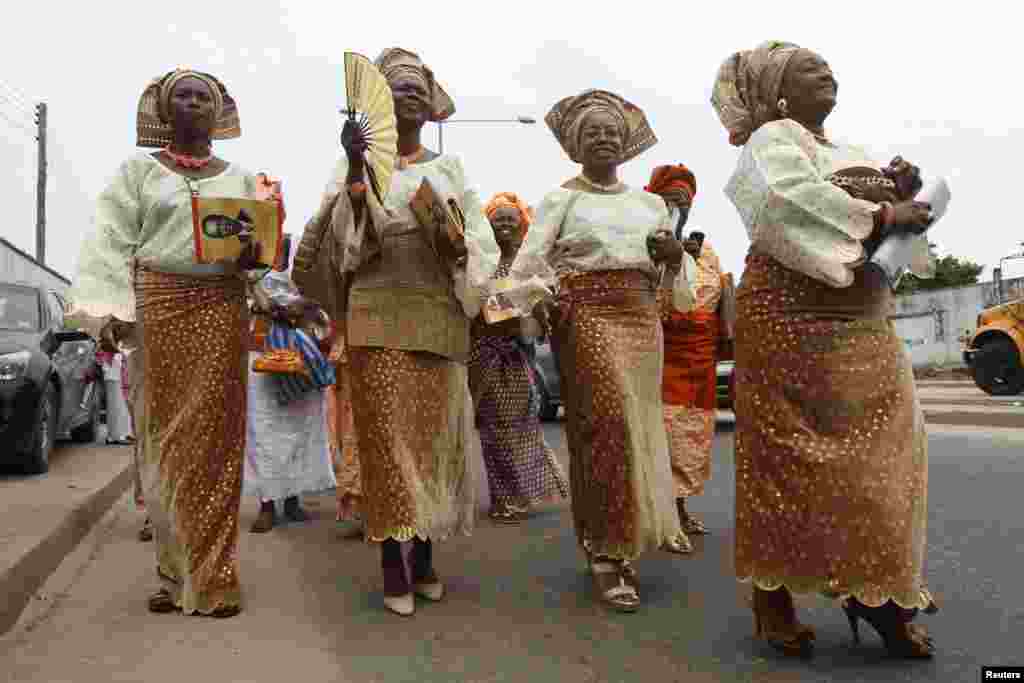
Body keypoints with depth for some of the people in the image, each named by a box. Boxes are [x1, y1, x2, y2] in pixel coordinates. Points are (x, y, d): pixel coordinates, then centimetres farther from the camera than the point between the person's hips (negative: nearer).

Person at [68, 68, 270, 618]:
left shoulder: (240, 178, 16)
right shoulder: (139, 170, 11)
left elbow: (262, 242, 14)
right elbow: (111, 242, 2)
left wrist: (252, 254, -10)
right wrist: (110, 309, -13)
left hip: (222, 310, 1)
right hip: (159, 306, -1)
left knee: (214, 437, -1)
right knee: (165, 435, 1)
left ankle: (209, 577, 6)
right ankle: (177, 570, 12)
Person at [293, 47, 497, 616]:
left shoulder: (449, 167, 16)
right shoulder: (356, 165, 12)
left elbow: (481, 240, 11)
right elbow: (348, 235, -3)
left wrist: (457, 248, -10)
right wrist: (356, 167, -12)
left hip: (438, 314, 2)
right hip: (379, 312, -1)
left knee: (433, 434, 3)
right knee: (386, 434, -4)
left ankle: (425, 555, 18)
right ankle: (392, 564, 6)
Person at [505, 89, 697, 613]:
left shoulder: (650, 203, 18)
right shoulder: (560, 200, 6)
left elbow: (671, 276, 20)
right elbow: (527, 266, -1)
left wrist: (675, 254, -2)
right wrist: (541, 305, -18)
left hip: (642, 317, 5)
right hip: (586, 315, -4)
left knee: (640, 422, 5)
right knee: (607, 424, -14)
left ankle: (629, 538, 24)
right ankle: (607, 553, -5)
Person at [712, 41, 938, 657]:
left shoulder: (851, 152, 23)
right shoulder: (773, 138, -1)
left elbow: (890, 238, 19)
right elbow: (794, 199, -22)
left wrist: (903, 194, 0)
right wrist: (882, 213, -15)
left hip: (866, 327, 8)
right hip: (793, 319, -8)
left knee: (879, 455, 6)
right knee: (790, 457, -4)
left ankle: (876, 594, 18)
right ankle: (773, 596, 9)